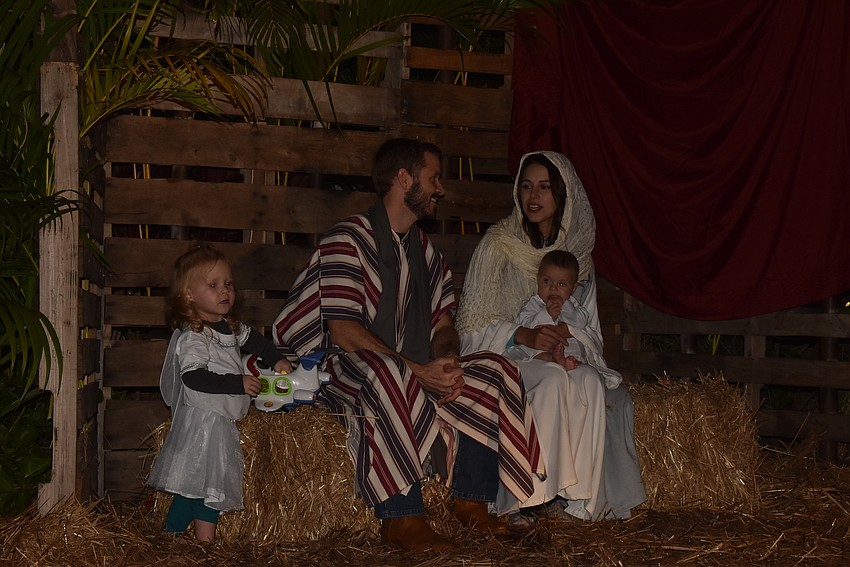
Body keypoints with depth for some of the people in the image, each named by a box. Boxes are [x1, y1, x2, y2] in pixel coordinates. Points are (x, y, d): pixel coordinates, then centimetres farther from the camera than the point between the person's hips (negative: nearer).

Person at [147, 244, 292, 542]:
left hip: (223, 421, 9)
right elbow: (193, 378, -29)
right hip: (200, 420, -9)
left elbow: (253, 339, 30)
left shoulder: (230, 327, 9)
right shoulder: (191, 338, -19)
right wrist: (239, 383, -26)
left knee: (213, 484, 12)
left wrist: (277, 359, 17)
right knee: (194, 486, -7)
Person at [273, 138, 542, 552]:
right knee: (384, 371, -40)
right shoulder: (348, 240, -12)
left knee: (494, 371, -8)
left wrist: (445, 363, -11)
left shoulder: (425, 250, 15)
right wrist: (418, 371, -25)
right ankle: (402, 519, -36)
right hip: (341, 370, -8)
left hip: (415, 372, 8)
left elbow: (443, 324, 14)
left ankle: (470, 501, -5)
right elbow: (343, 333, -20)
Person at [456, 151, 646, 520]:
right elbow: (474, 327, -6)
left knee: (591, 384, -29)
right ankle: (530, 493, -29)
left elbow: (590, 330, 9)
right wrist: (524, 336, -24)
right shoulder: (498, 245, -2)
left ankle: (584, 497, -26)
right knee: (553, 380, -34)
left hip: (565, 356, 4)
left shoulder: (578, 251, 10)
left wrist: (568, 338, -15)